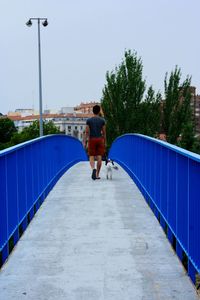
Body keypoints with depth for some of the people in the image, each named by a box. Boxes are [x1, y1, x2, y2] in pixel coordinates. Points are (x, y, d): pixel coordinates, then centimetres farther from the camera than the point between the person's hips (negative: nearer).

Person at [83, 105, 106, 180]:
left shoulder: (89, 120, 0)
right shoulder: (102, 120, 1)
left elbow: (87, 132, -4)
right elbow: (104, 132, 2)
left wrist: (84, 142, -2)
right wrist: (105, 142, 9)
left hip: (92, 140, 0)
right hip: (100, 140, 0)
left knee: (91, 157, 3)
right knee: (99, 157, 3)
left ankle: (93, 169, -25)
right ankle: (97, 174, 4)